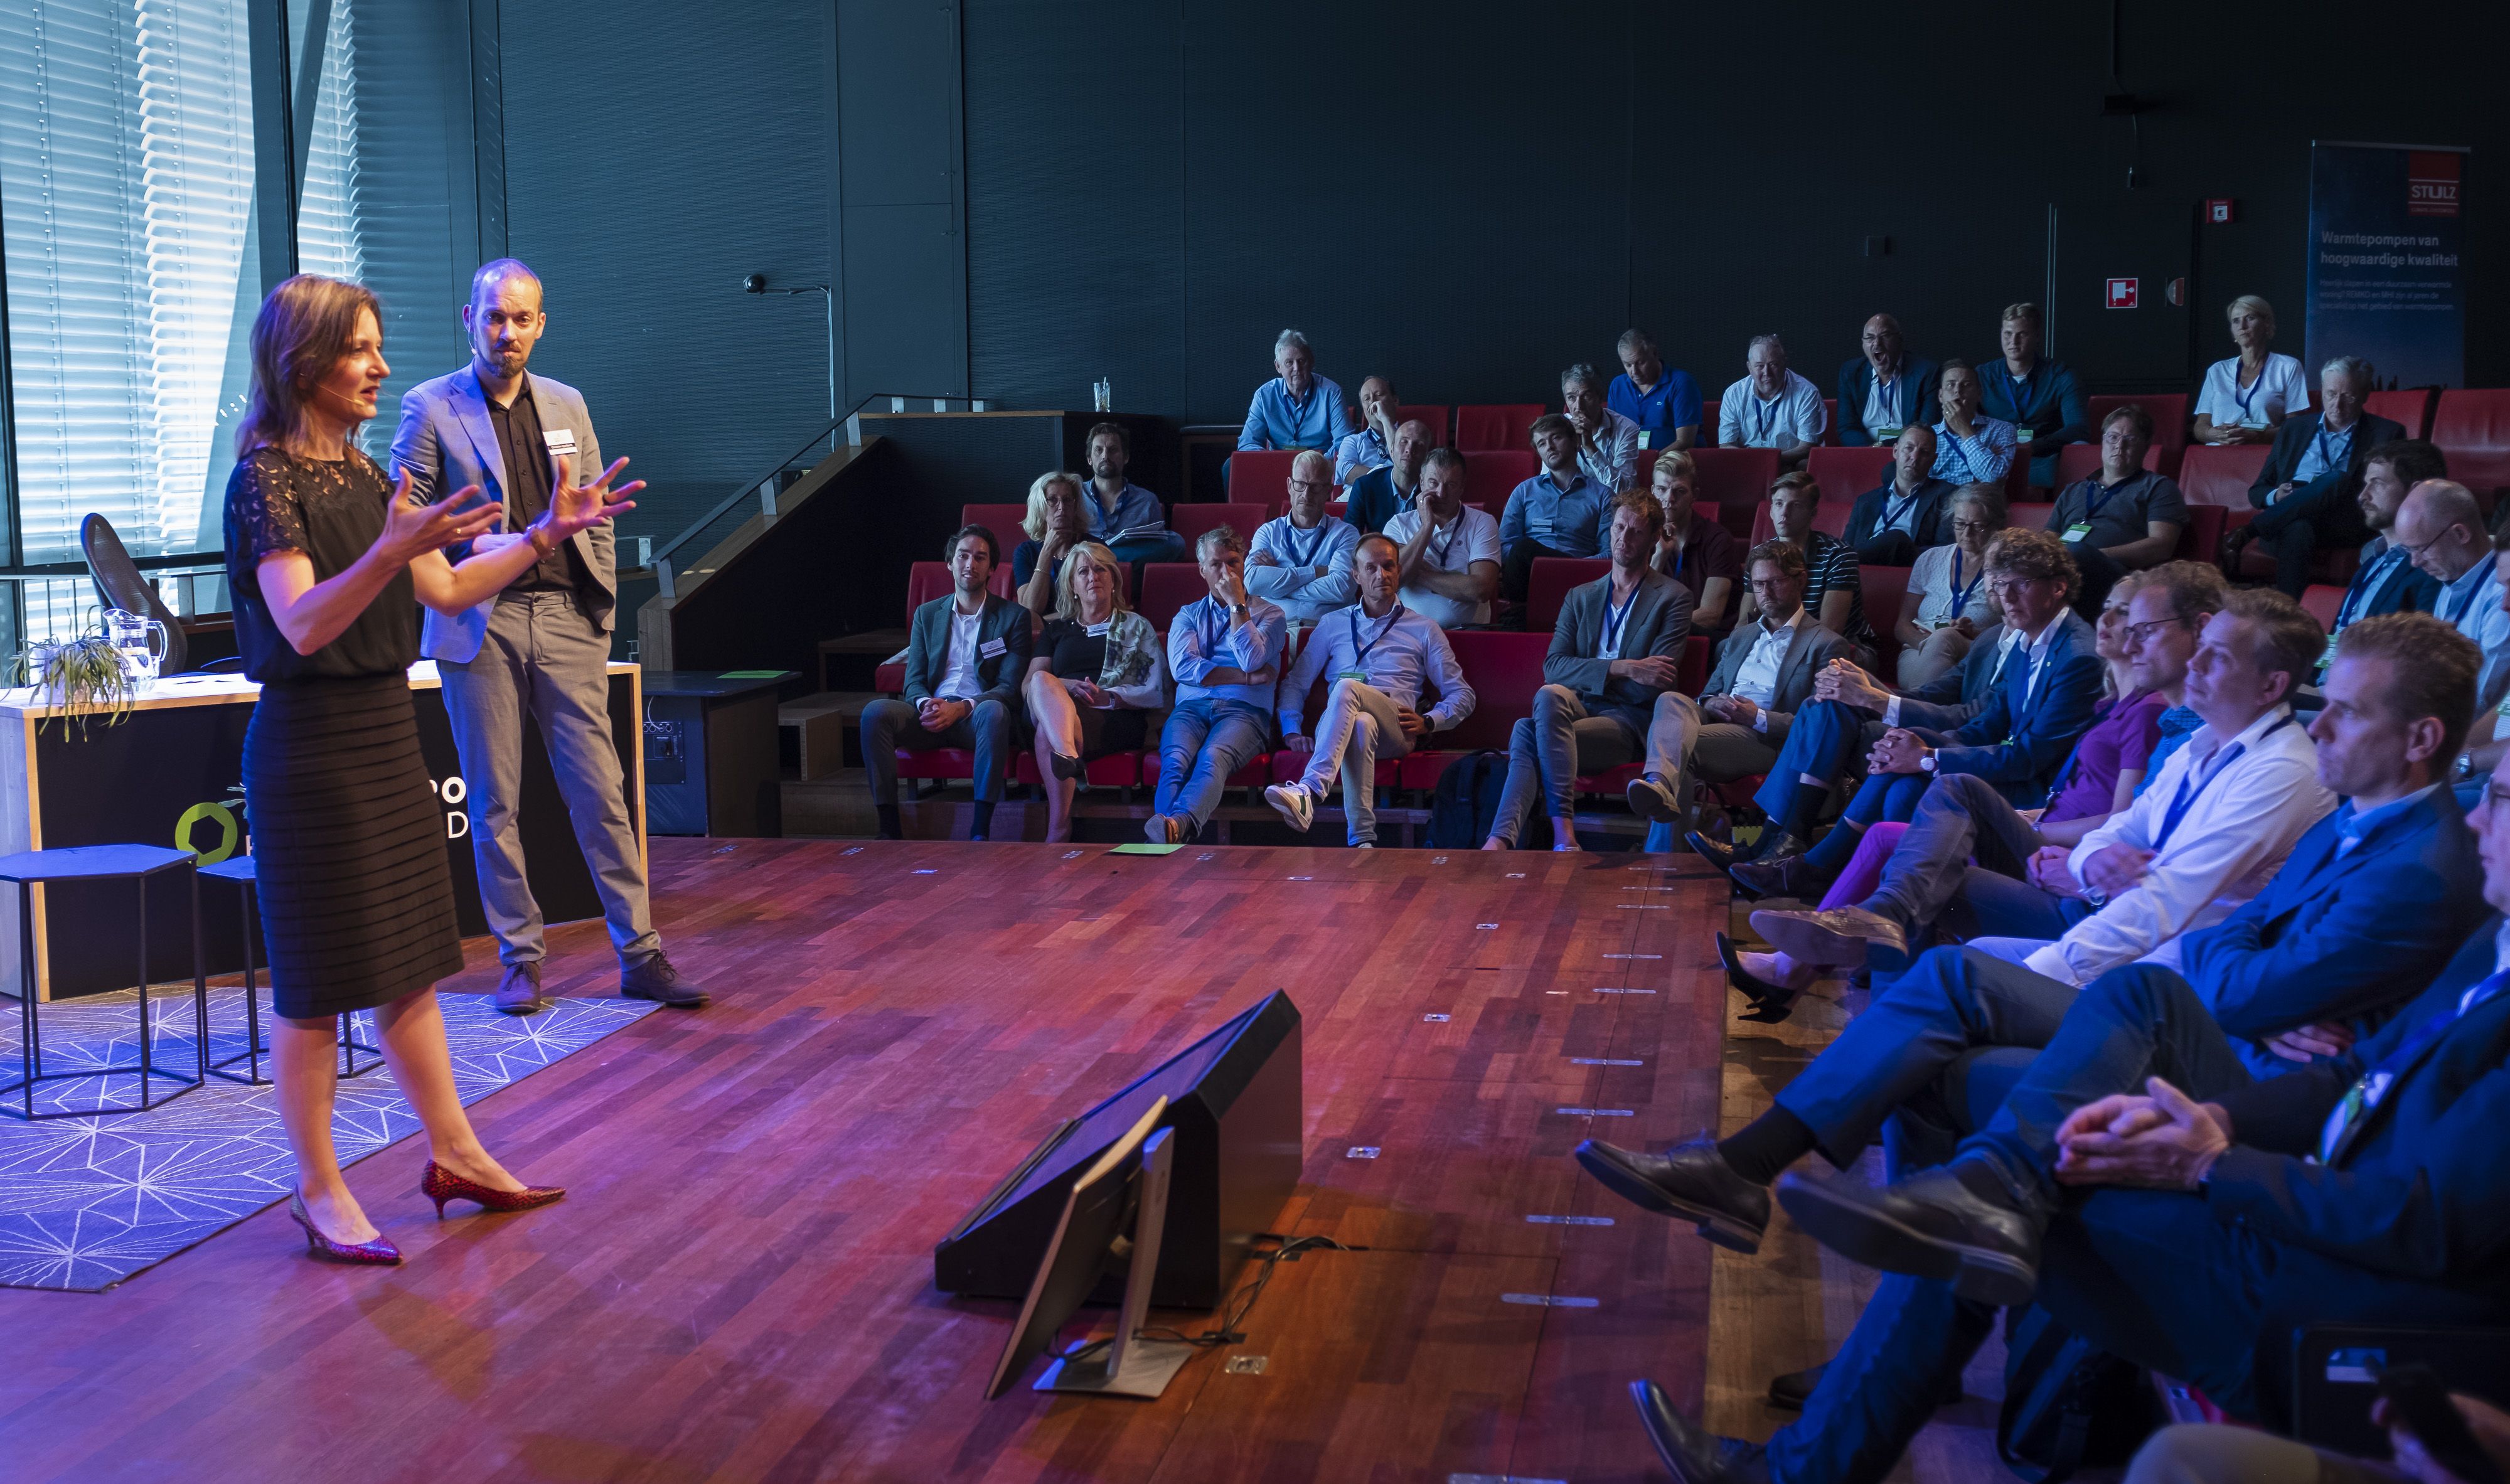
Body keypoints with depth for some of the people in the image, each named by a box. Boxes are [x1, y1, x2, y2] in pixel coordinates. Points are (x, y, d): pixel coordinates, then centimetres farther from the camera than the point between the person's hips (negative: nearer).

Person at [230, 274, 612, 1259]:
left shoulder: (365, 474, 11)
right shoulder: (265, 477, -13)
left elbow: (447, 590, 16)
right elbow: (304, 625, -25)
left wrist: (547, 533, 9)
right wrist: (389, 551, -40)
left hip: (386, 730, 8)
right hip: (312, 742, -8)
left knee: (407, 962, 14)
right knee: (316, 980, 0)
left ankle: (454, 1155, 23)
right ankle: (319, 1194, 10)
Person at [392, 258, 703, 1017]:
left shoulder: (567, 406, 12)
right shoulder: (430, 407, 1)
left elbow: (599, 518, 15)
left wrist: (602, 608, 9)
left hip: (565, 620, 2)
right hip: (480, 624, -2)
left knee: (601, 790, 0)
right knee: (494, 801, 3)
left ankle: (639, 956, 5)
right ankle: (519, 960, 13)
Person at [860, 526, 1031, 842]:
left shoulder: (1013, 616, 8)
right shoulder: (927, 615, 19)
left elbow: (1010, 686, -1)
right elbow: (914, 680, 12)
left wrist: (961, 708, -19)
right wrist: (926, 704, -14)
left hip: (977, 716, -3)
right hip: (932, 714, 3)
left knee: (994, 712, -38)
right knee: (875, 712, -26)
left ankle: (981, 831, -40)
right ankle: (889, 829, -29)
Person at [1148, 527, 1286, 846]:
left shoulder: (1269, 614, 20)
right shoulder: (1188, 615, 26)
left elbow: (1252, 660, -2)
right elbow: (1183, 668, 5)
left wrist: (1237, 604, 4)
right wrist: (1247, 676, 1)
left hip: (1243, 711, -2)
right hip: (1191, 708, 2)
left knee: (1212, 757, -37)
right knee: (1176, 760, -34)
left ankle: (1179, 824, -65)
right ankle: (1163, 845, -59)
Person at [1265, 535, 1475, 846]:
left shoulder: (1424, 630, 22)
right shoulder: (1334, 625, 27)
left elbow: (1462, 695, 19)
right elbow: (1295, 682, 24)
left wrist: (1428, 722, -1)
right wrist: (1291, 732, 6)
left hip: (1397, 732, -2)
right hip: (1334, 727, 2)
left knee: (1347, 687, -36)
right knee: (1360, 725, -39)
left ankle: (1308, 792, -56)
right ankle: (1362, 839, -51)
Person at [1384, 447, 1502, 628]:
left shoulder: (1482, 523, 7)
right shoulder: (1399, 524, 12)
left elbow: (1481, 589, -8)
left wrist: (1420, 575, -3)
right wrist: (1427, 526, -6)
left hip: (1466, 628, -1)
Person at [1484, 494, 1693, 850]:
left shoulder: (1673, 598, 8)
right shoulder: (1580, 597, 21)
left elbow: (1656, 684, -2)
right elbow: (1553, 667, 5)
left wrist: (1590, 677, -4)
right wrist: (1623, 669, -8)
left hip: (1630, 722, -4)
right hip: (1578, 709, 4)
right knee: (1550, 695, -34)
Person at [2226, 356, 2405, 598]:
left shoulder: (2386, 434, 17)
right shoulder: (2294, 429, 26)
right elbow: (2258, 491, 24)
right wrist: (2275, 496, -4)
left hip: (2345, 524, -1)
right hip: (2288, 522, 1)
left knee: (2338, 480, -35)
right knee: (2298, 531, -38)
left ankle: (2246, 533, -40)